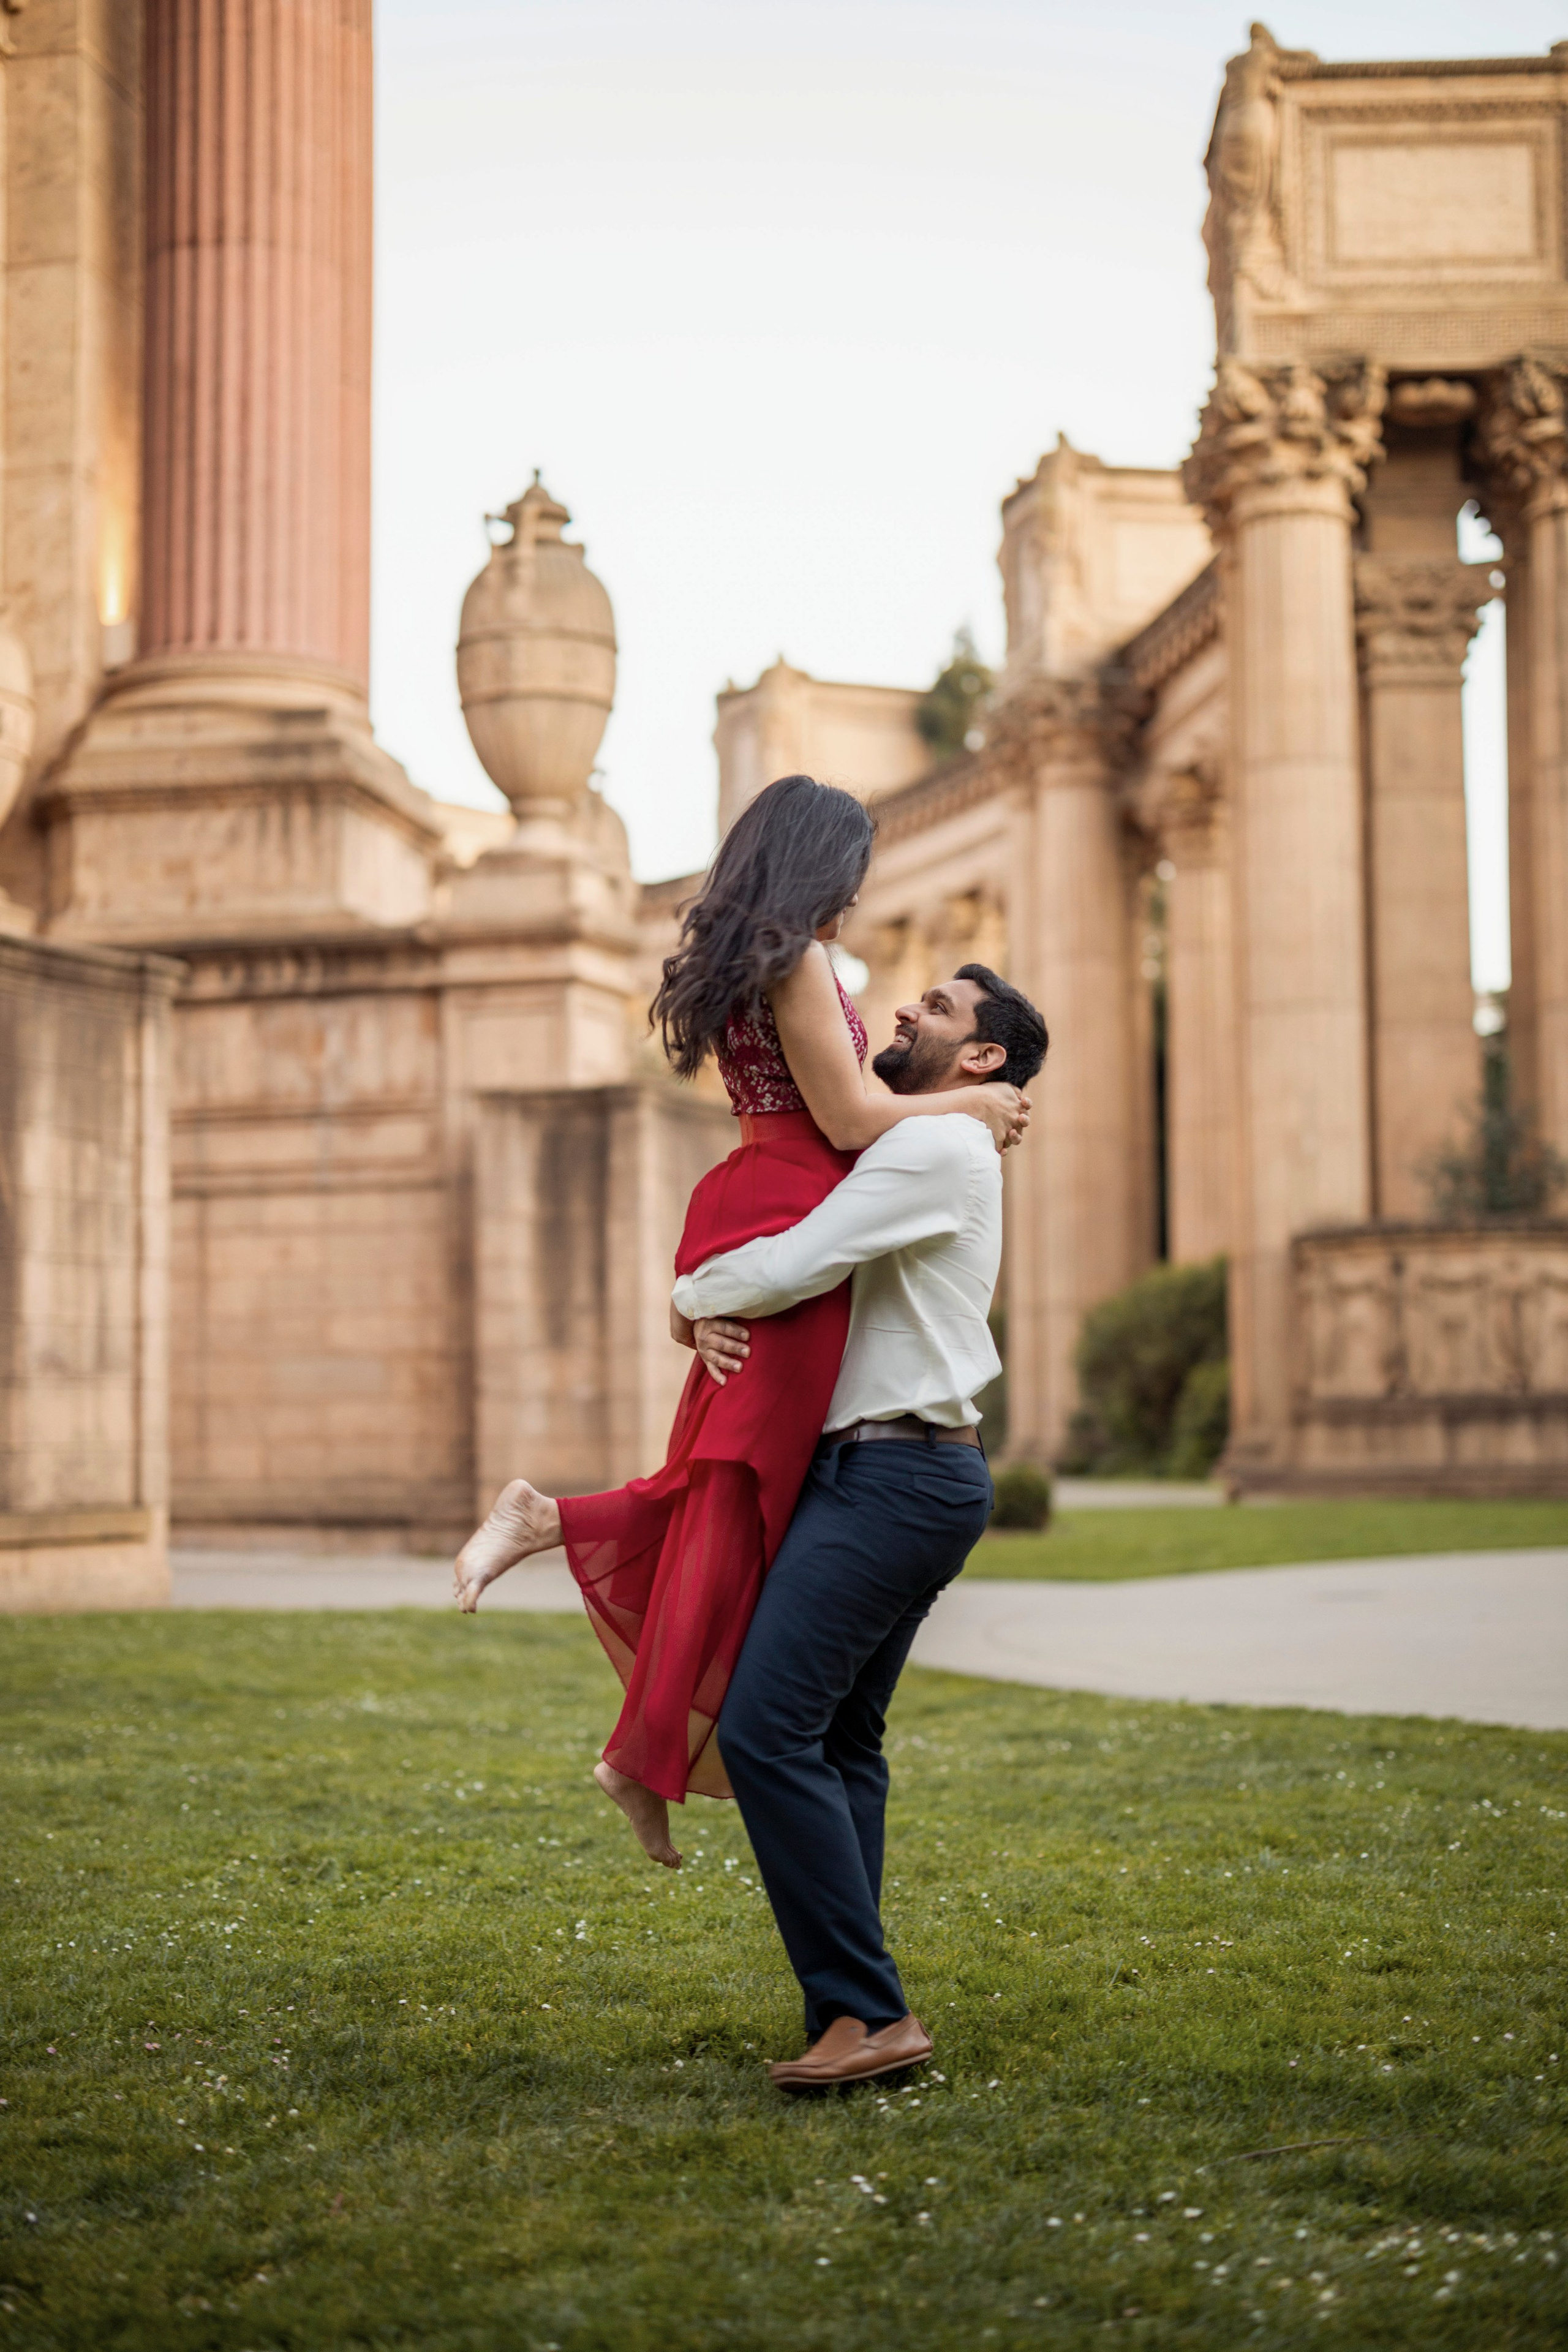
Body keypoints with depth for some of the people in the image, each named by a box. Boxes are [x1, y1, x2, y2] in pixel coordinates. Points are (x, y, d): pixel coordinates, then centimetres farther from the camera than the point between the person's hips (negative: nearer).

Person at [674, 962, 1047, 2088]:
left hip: (896, 1474, -11)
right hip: (899, 1475, 11)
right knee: (840, 1741, 10)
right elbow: (789, 1262, 24)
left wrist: (691, 1291, 3)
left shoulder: (937, 1147, -9)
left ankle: (869, 2009, -14)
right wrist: (715, 1312, 2)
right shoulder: (911, 1156, 24)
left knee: (768, 1726, -16)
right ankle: (851, 2016, 12)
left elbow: (789, 1268, -16)